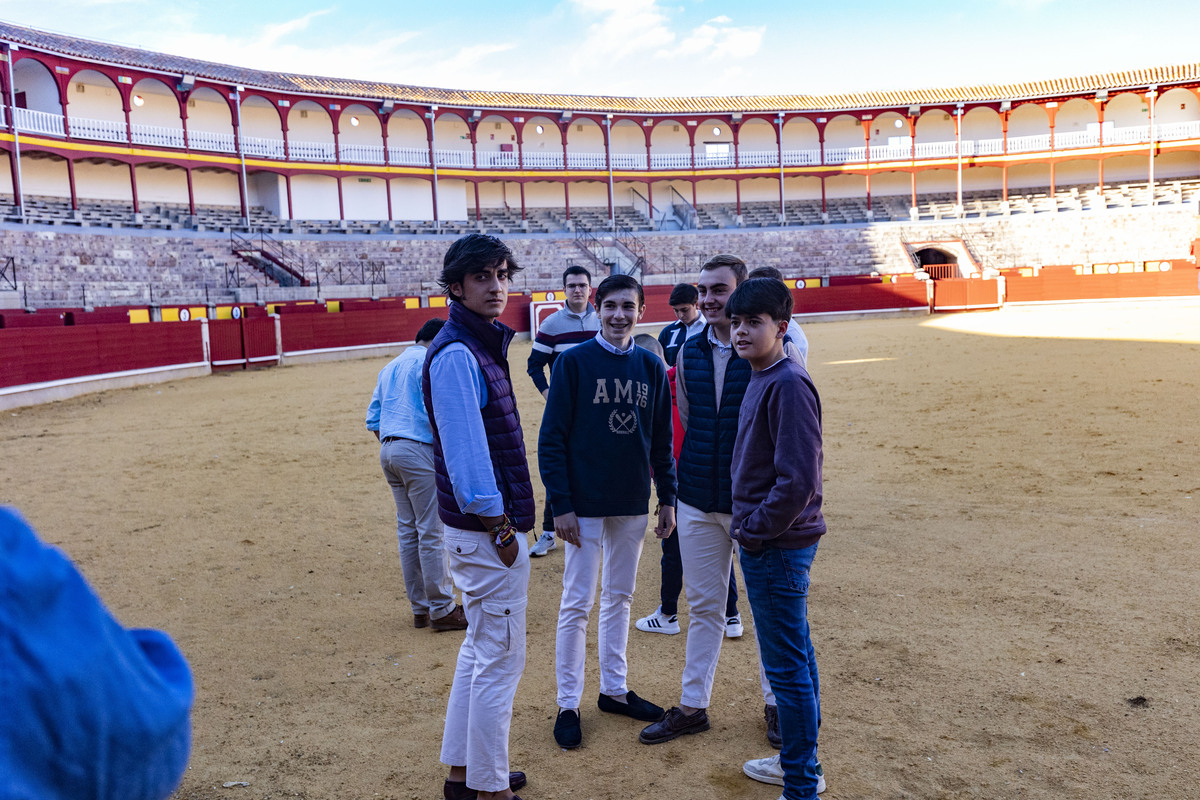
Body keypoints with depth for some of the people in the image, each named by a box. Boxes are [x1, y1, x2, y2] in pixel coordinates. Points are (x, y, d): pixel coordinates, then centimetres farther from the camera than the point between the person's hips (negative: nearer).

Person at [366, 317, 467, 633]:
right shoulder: (429, 361, -4)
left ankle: (420, 608, 18)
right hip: (419, 450, -9)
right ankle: (442, 609, 1)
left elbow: (373, 420, 20)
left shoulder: (390, 367, 22)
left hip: (387, 452, 9)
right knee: (432, 532, -4)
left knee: (407, 531, 12)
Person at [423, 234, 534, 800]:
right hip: (486, 527, -10)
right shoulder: (456, 353, -17)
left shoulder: (481, 344, 14)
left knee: (480, 649, 19)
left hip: (479, 527, 10)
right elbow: (464, 447, -22)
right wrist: (498, 526, -18)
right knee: (501, 659, 1)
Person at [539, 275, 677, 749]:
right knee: (577, 603, 2)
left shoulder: (651, 367, 6)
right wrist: (561, 506, -13)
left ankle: (614, 689, 30)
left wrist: (668, 498, 8)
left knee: (619, 598, 15)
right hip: (585, 505, -4)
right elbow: (551, 439, -9)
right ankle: (568, 705, 15)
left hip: (633, 505, 5)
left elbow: (662, 440, 11)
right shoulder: (574, 362, -8)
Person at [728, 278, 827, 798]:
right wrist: (751, 527, 13)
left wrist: (755, 530, -15)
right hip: (770, 544, 10)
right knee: (795, 657, 20)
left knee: (787, 667, 1)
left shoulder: (789, 384, -19)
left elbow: (798, 480, -25)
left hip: (776, 546, -10)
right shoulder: (760, 379, 11)